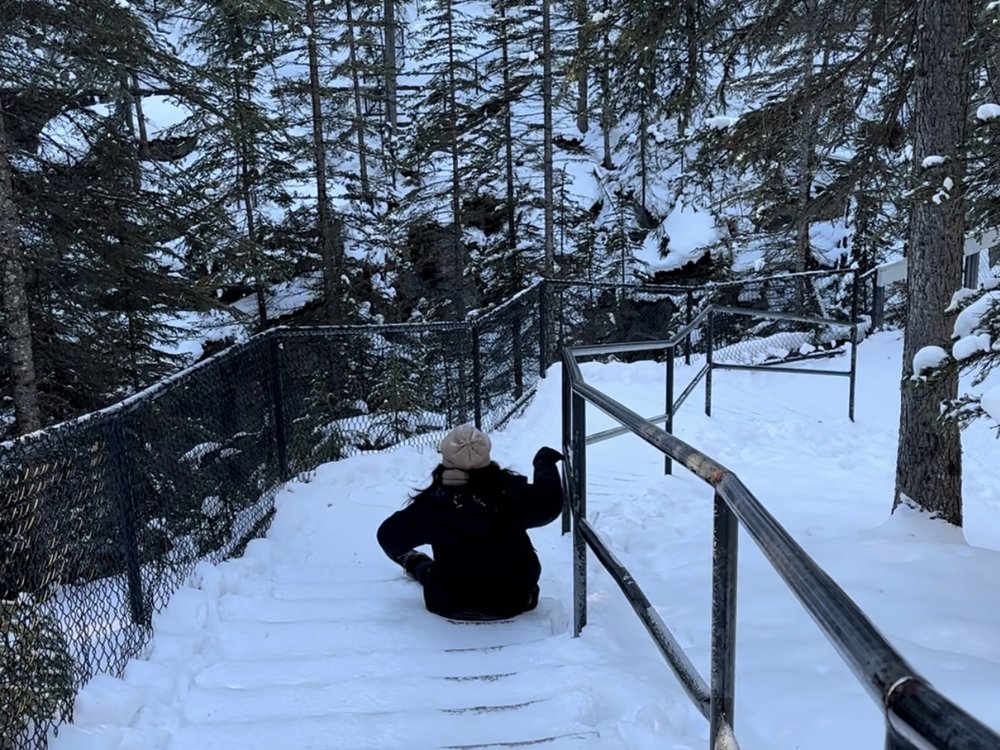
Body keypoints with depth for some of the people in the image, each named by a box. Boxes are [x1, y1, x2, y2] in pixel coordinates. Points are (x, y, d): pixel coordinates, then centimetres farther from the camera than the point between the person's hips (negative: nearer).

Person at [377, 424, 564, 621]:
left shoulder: (434, 503, -21)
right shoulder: (509, 491, -22)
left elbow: (389, 536, -11)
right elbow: (550, 502, -6)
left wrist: (401, 555, 13)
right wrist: (545, 463, 10)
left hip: (452, 607, 0)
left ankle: (413, 563, 56)